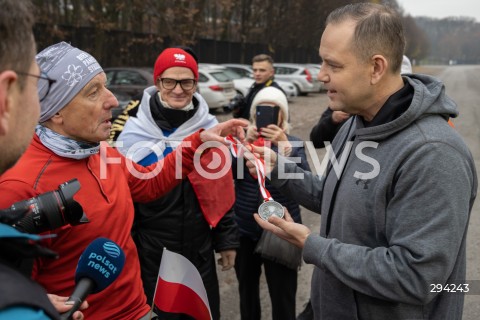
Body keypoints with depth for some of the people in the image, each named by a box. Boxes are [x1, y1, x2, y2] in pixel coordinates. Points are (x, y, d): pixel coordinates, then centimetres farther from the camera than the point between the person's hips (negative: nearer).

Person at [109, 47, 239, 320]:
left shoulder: (210, 128, -3)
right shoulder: (133, 131, -10)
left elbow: (223, 189, 4)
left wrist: (227, 240, 4)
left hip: (200, 249, 3)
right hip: (153, 252, -2)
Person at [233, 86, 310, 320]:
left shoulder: (293, 143, 0)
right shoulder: (243, 138, 3)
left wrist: (284, 145, -28)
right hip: (244, 232, 2)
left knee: (283, 299, 6)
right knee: (246, 291, 19)